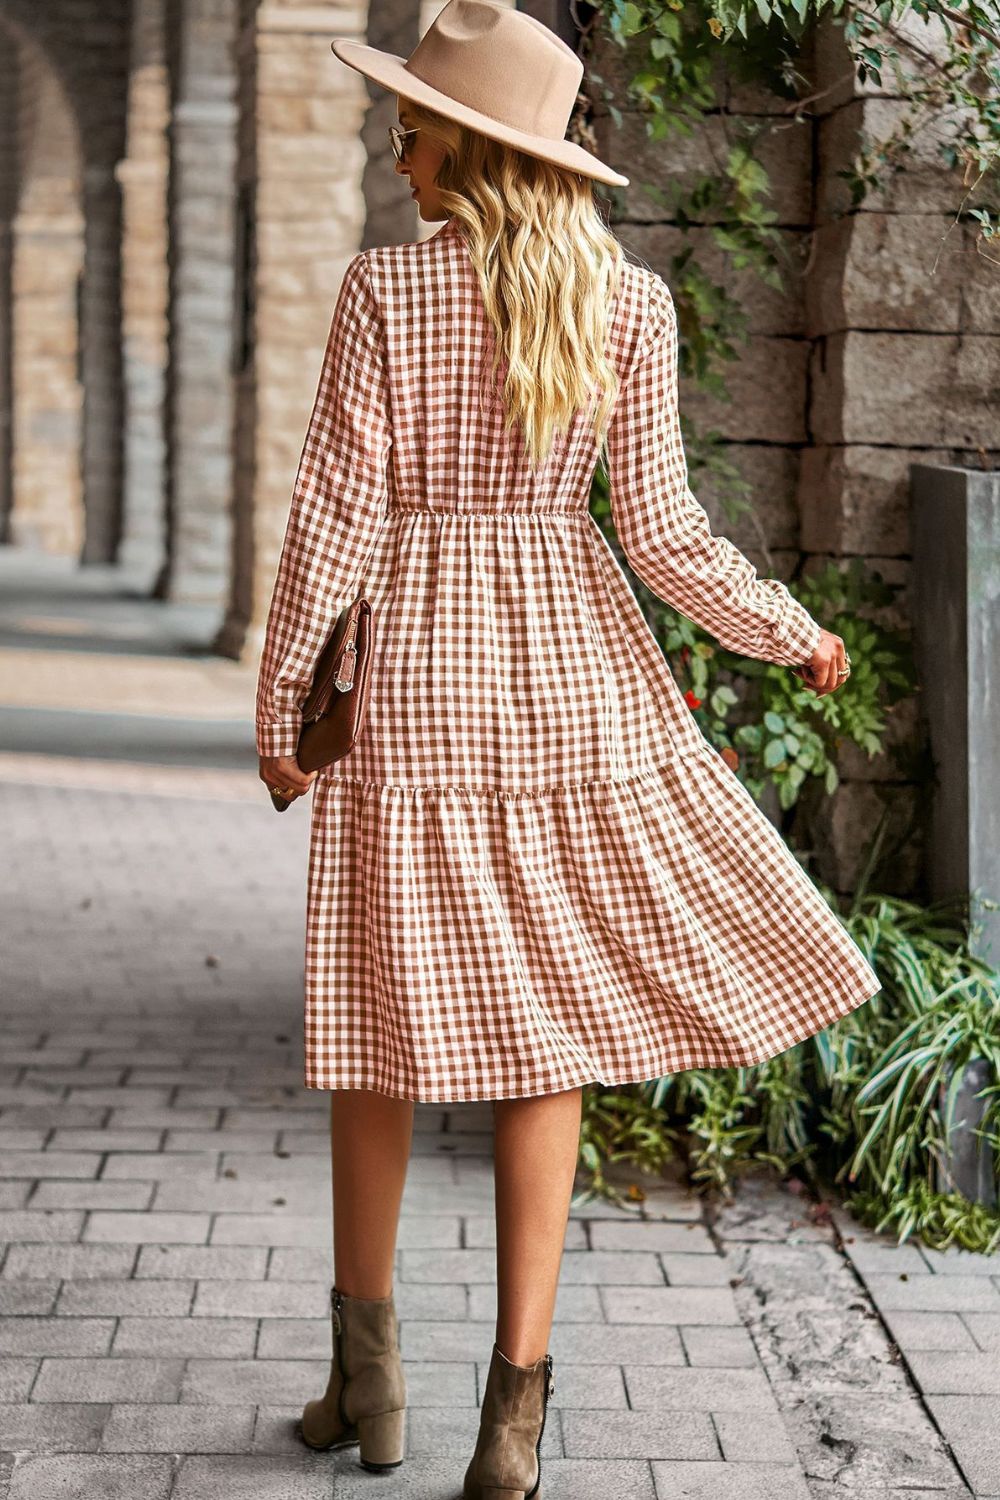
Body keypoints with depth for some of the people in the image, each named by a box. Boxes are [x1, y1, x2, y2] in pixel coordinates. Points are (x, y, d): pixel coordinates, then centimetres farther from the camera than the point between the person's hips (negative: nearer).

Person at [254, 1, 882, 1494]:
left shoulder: (386, 285, -8)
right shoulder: (632, 302, -2)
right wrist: (792, 632, 11)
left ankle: (368, 1372, 23)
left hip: (410, 670, -1)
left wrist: (281, 700, 0)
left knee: (391, 1010, 12)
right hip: (571, 671, 2)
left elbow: (339, 504, -9)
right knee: (544, 1031, 7)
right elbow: (660, 528, -4)